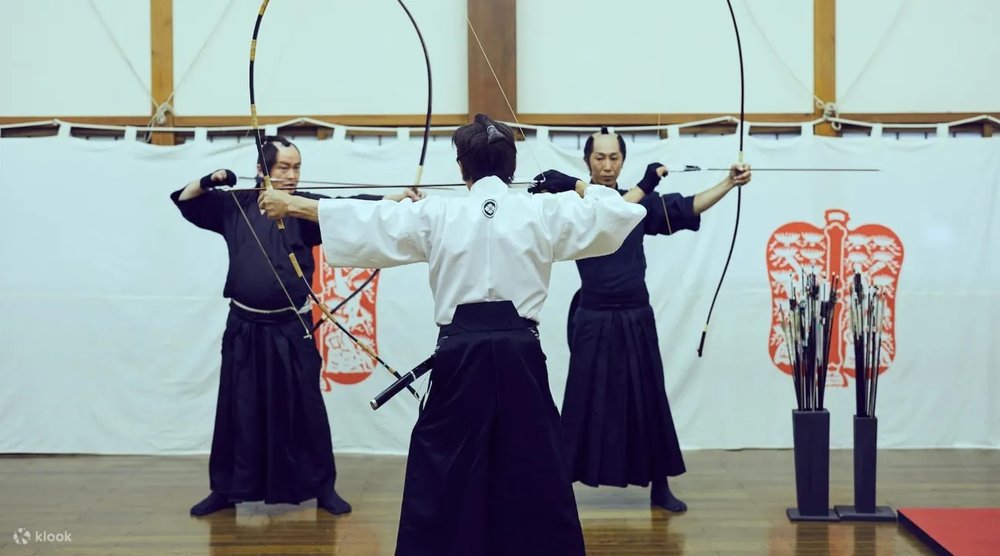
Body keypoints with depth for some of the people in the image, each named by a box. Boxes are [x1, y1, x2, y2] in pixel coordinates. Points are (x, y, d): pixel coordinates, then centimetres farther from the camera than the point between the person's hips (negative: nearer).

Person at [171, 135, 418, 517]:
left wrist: (398, 198, -31)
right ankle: (225, 489, 22)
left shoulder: (307, 206, -3)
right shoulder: (235, 204, 4)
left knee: (306, 410, 3)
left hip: (290, 328, -2)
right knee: (237, 411, 9)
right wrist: (209, 182, -7)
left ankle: (322, 488, 16)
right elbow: (185, 200, 13)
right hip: (245, 327, 2)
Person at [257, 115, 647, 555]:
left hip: (461, 354, 0)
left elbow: (360, 220, 6)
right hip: (519, 353, 0)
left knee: (443, 469, 8)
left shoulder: (436, 214, 2)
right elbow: (622, 212, 8)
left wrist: (290, 204, 17)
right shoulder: (543, 212, 2)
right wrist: (586, 190, 28)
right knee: (536, 468, 8)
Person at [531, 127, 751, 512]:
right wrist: (645, 184, -22)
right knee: (584, 404, -2)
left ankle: (660, 488, 18)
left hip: (637, 318, 4)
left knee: (650, 402, 7)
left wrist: (728, 183, -10)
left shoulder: (640, 202, 8)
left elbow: (686, 208, 0)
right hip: (593, 320, -4)